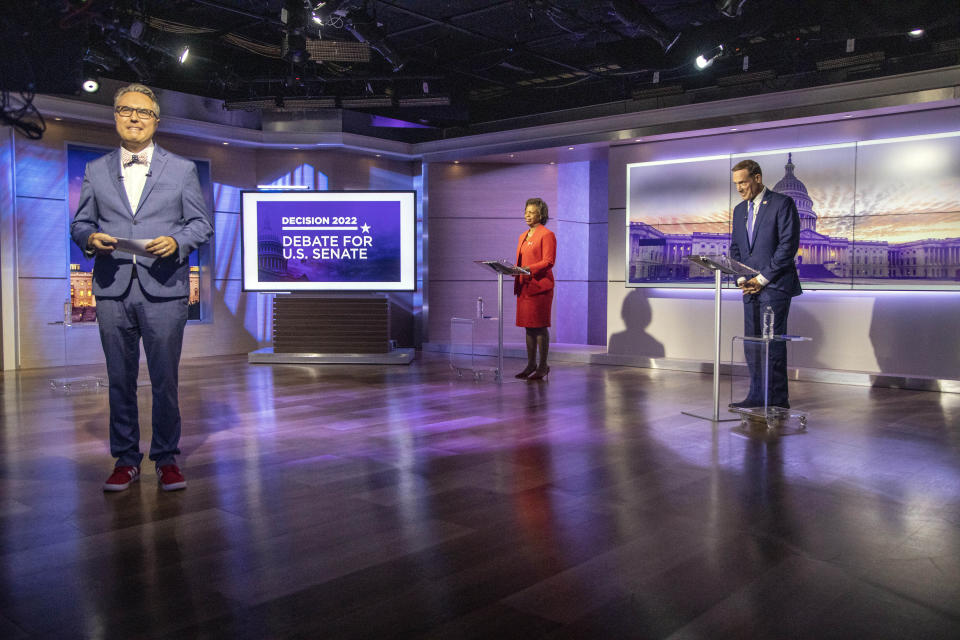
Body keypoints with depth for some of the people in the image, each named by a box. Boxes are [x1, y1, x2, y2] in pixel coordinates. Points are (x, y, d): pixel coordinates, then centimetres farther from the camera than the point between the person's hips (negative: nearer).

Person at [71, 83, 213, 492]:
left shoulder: (182, 170, 9)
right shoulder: (95, 172, 14)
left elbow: (201, 224, 6)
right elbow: (80, 224, 14)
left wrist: (176, 241, -14)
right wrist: (89, 238, -9)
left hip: (164, 290, -2)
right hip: (112, 290, 2)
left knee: (165, 380, 2)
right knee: (120, 380, 8)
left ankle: (166, 459, 15)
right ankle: (125, 460, 20)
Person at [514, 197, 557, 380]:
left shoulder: (547, 235, -5)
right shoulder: (522, 236, 20)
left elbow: (549, 261, -14)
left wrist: (529, 269, -24)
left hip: (540, 286, -8)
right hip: (524, 287, 8)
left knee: (540, 326, -5)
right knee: (529, 326, 10)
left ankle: (543, 366, 2)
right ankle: (531, 365, 17)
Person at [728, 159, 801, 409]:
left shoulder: (782, 203, -5)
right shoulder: (739, 210, 17)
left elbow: (789, 244, -11)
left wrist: (763, 278, -13)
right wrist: (741, 279, 2)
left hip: (774, 285, -7)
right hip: (750, 286, 7)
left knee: (772, 342, -8)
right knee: (752, 344, 7)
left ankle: (778, 400, -1)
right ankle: (757, 396, 14)